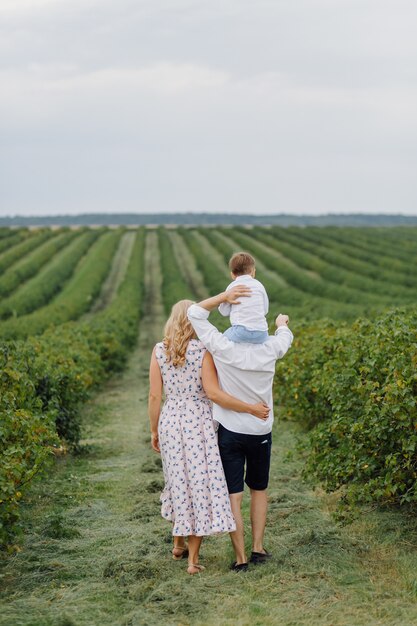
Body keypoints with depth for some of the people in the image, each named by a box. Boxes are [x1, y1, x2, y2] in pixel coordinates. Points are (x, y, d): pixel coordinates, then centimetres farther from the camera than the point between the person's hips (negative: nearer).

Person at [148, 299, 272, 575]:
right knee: (201, 483, 4)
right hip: (198, 422, -4)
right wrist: (250, 408, -10)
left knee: (180, 482, 21)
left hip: (170, 421, 4)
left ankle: (178, 544, 34)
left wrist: (154, 431, 11)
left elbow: (155, 396, 0)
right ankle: (193, 559, 6)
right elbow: (213, 393, -16)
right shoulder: (203, 350, -10)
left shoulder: (159, 351, 0)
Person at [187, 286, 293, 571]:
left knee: (233, 496, 3)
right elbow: (285, 335, 17)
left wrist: (223, 297, -12)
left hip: (230, 433, -2)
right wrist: (282, 321, 39)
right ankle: (258, 547, 21)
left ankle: (241, 557, 4)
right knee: (259, 489, 21)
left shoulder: (224, 349, -15)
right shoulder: (270, 350, -9)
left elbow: (194, 312, -6)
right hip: (261, 432, 2)